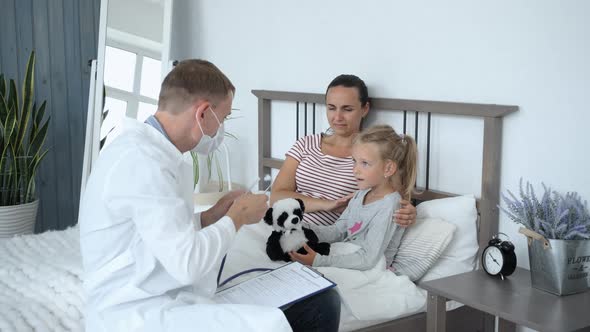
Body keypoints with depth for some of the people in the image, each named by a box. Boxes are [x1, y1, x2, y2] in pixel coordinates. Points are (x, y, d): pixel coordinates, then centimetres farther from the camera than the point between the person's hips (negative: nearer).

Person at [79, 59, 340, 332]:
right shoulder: (140, 159, -19)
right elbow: (188, 263, -24)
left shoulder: (154, 152, 13)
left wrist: (210, 217, 7)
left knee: (321, 304, -1)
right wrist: (237, 216, -9)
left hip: (173, 301, 10)